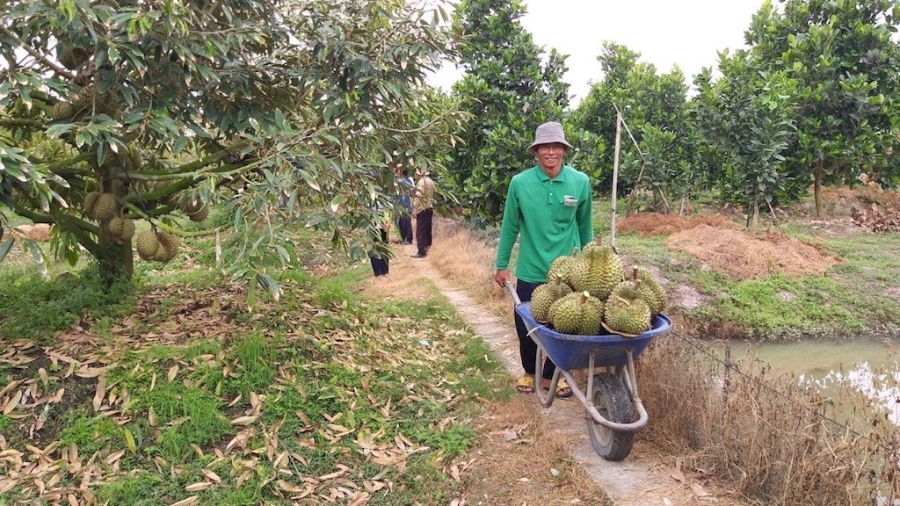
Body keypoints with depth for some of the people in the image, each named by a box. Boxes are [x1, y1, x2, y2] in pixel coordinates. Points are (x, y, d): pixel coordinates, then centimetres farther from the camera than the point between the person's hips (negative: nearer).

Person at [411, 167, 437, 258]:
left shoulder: (421, 182, -15)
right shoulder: (431, 182, 12)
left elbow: (418, 196, -22)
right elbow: (435, 194, 18)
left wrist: (414, 208, -23)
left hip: (422, 209, -9)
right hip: (430, 208, 9)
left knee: (420, 231, -7)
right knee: (427, 229, 15)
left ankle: (421, 251, -10)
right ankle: (426, 248, 23)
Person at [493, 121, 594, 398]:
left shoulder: (581, 182, -6)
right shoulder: (520, 183, -9)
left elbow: (585, 226, 5)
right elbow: (510, 227, 0)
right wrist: (501, 265, 4)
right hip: (530, 271, 0)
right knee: (525, 326, 10)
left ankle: (552, 373, 33)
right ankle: (530, 371, 36)